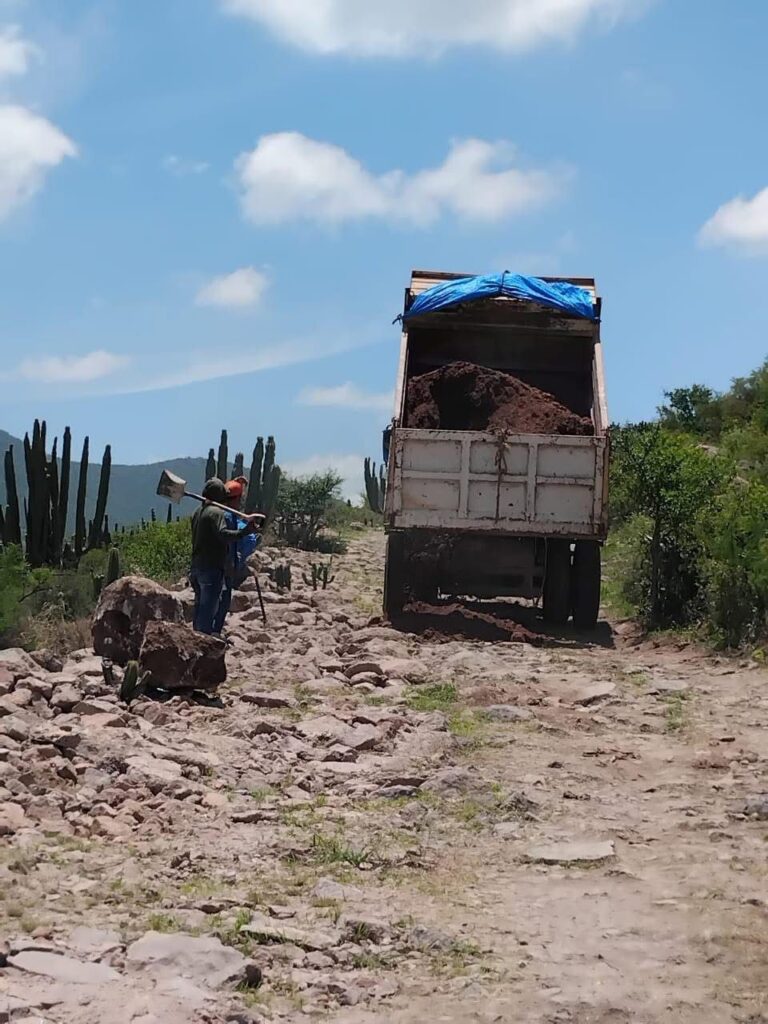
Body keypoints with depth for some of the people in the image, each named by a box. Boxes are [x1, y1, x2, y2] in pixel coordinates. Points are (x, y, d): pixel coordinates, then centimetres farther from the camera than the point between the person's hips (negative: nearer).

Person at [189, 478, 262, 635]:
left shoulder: (198, 512, 15)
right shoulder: (217, 512, -12)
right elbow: (223, 534, -28)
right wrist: (246, 530, -39)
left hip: (196, 567, 8)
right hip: (212, 569, -8)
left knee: (200, 609, 16)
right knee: (208, 610, -7)